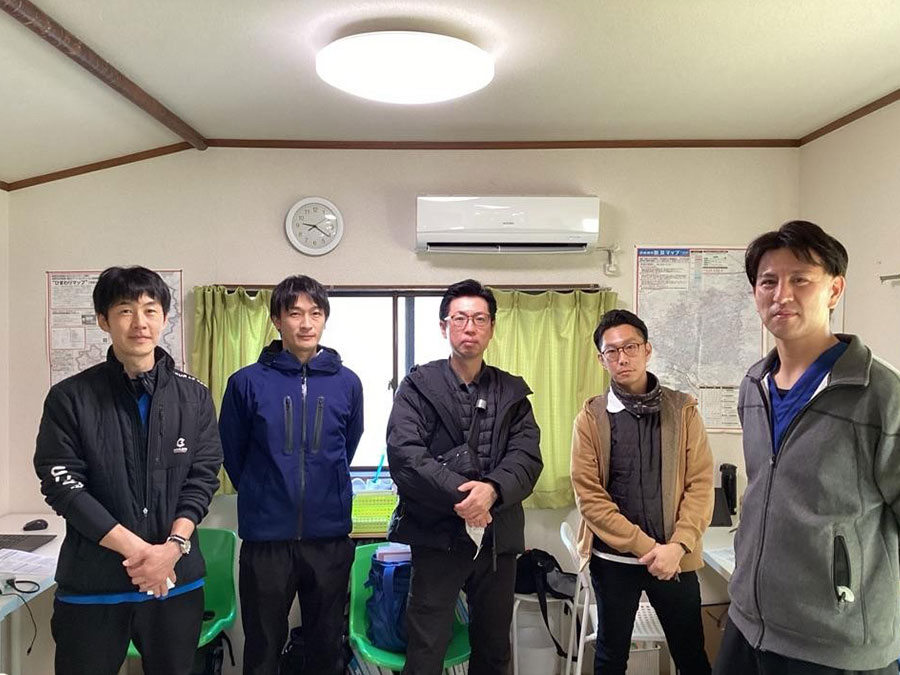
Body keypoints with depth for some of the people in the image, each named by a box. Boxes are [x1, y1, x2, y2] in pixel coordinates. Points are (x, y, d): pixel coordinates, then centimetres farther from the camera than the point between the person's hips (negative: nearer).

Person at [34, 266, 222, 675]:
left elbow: (203, 477, 1)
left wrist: (173, 546, -14)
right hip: (92, 583, -1)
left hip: (176, 579, 2)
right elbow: (62, 484, -8)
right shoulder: (70, 398, -2)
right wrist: (136, 549, -15)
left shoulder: (194, 397, 4)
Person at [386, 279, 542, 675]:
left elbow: (527, 456, -4)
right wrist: (459, 494, -23)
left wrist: (492, 489, -23)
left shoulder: (513, 392, 9)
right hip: (437, 536, -3)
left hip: (498, 538, 3)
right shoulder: (419, 385, 0)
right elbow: (404, 454, -14)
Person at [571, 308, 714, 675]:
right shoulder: (591, 417, -4)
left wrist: (677, 546, -15)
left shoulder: (683, 409, -1)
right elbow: (588, 496, -8)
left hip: (674, 556, 1)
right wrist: (645, 547, -14)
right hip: (613, 557, 0)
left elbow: (700, 483, -4)